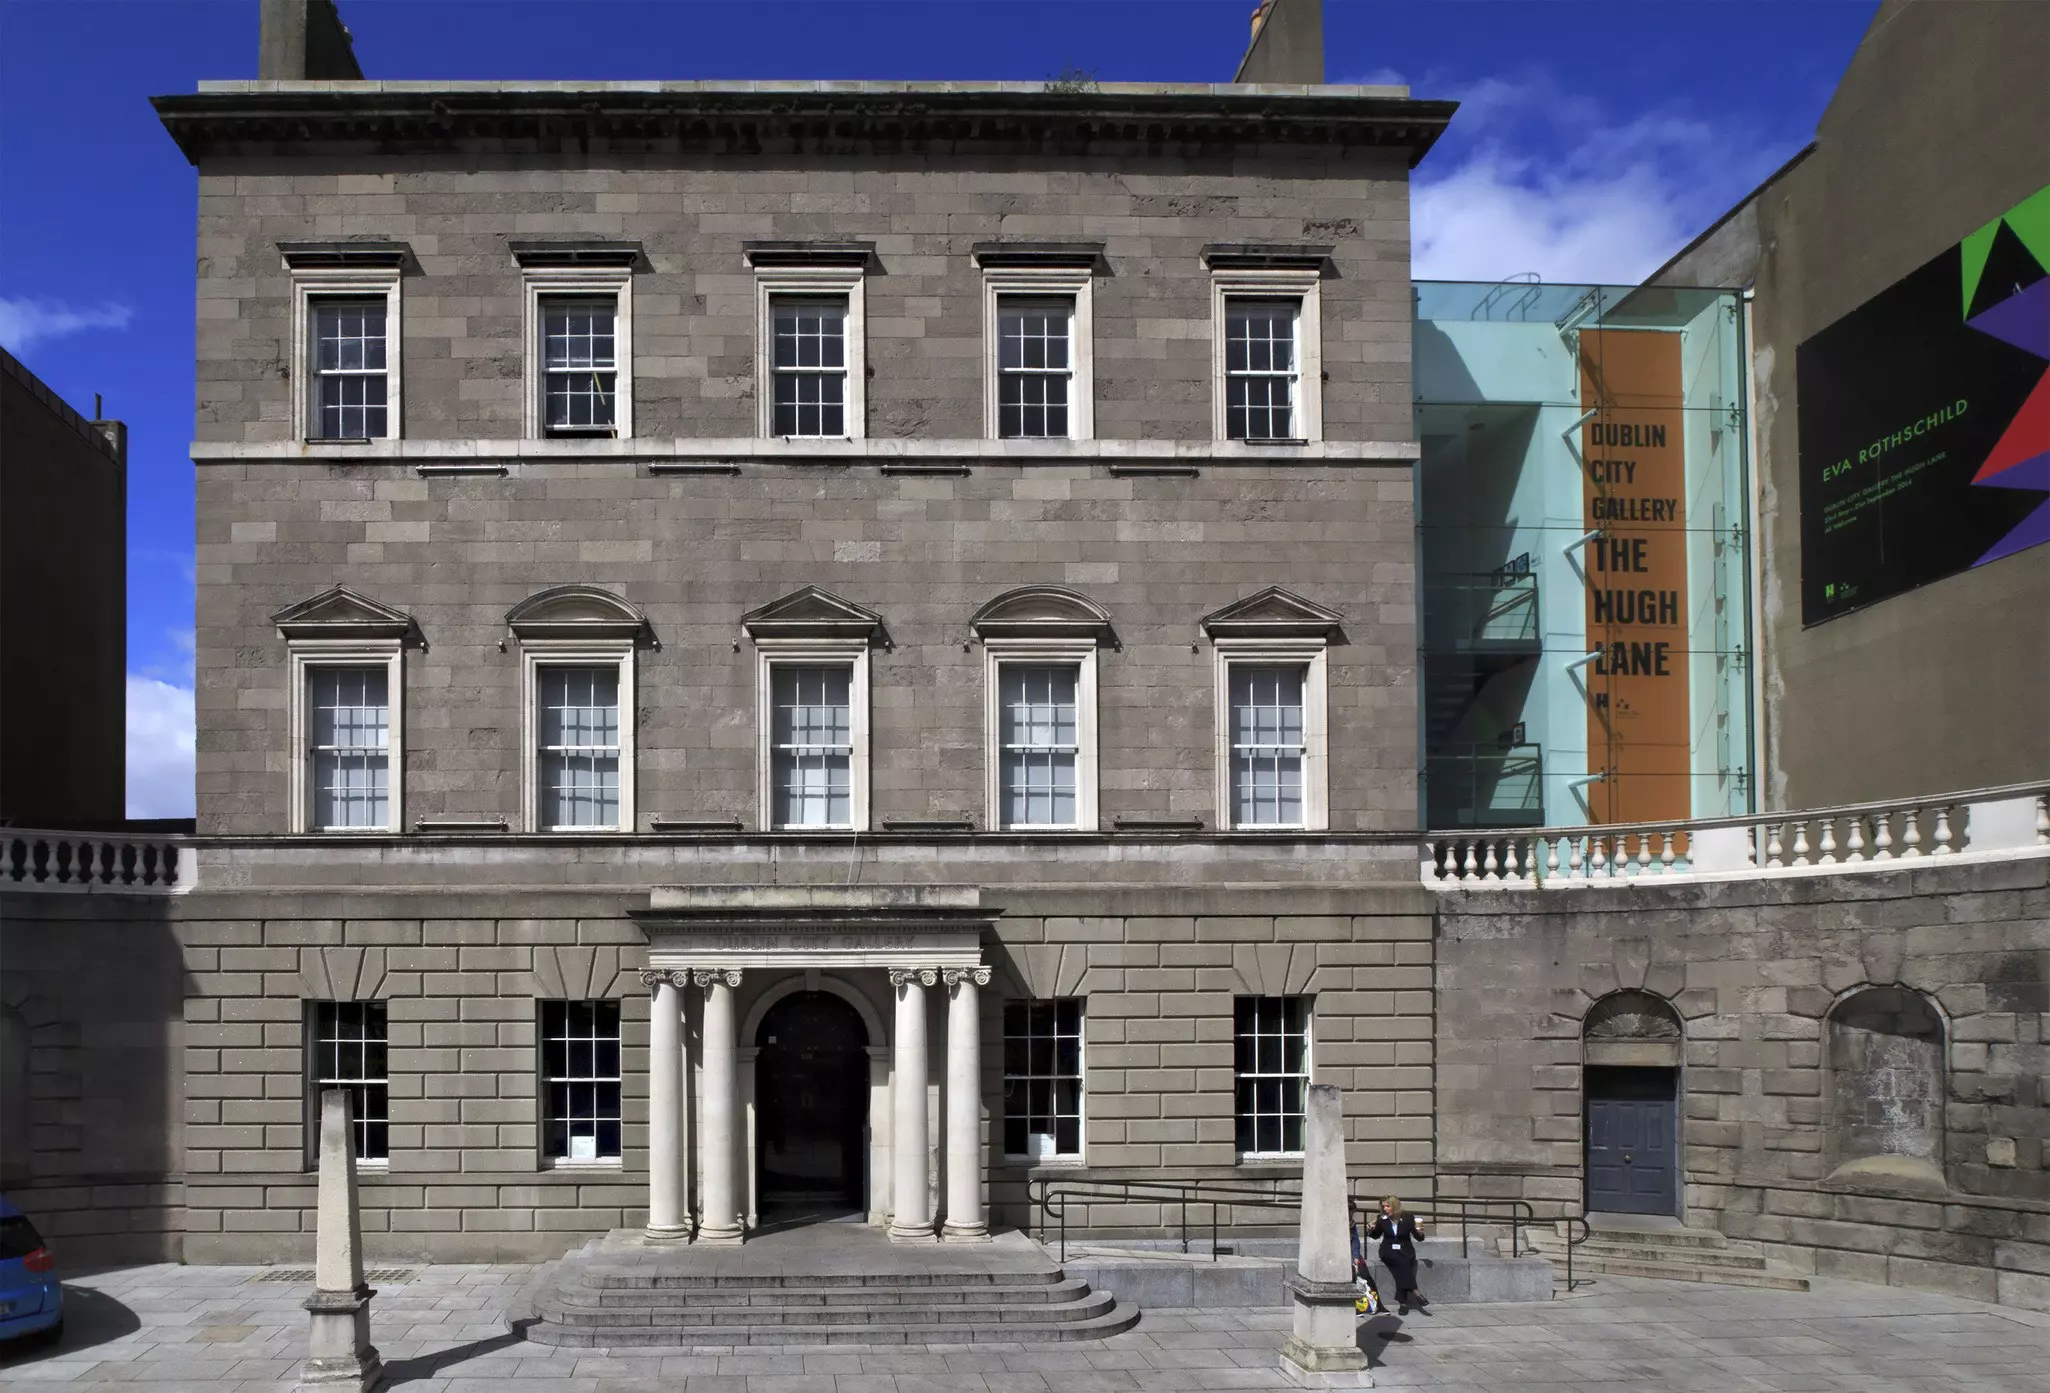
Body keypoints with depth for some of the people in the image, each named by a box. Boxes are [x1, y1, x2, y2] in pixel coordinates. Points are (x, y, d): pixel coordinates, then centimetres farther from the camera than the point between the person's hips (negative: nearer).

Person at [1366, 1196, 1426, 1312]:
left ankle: (1402, 1302, -34)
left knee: (1401, 1266, -33)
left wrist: (1420, 1232, -19)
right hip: (1389, 1252, 0)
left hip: (1405, 1251, 0)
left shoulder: (1407, 1218, -1)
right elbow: (1376, 1236, 19)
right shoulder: (1382, 1219, 2)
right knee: (1400, 1261, -33)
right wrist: (1370, 1231, -2)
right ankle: (1415, 1291, -36)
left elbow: (1419, 1238, 3)